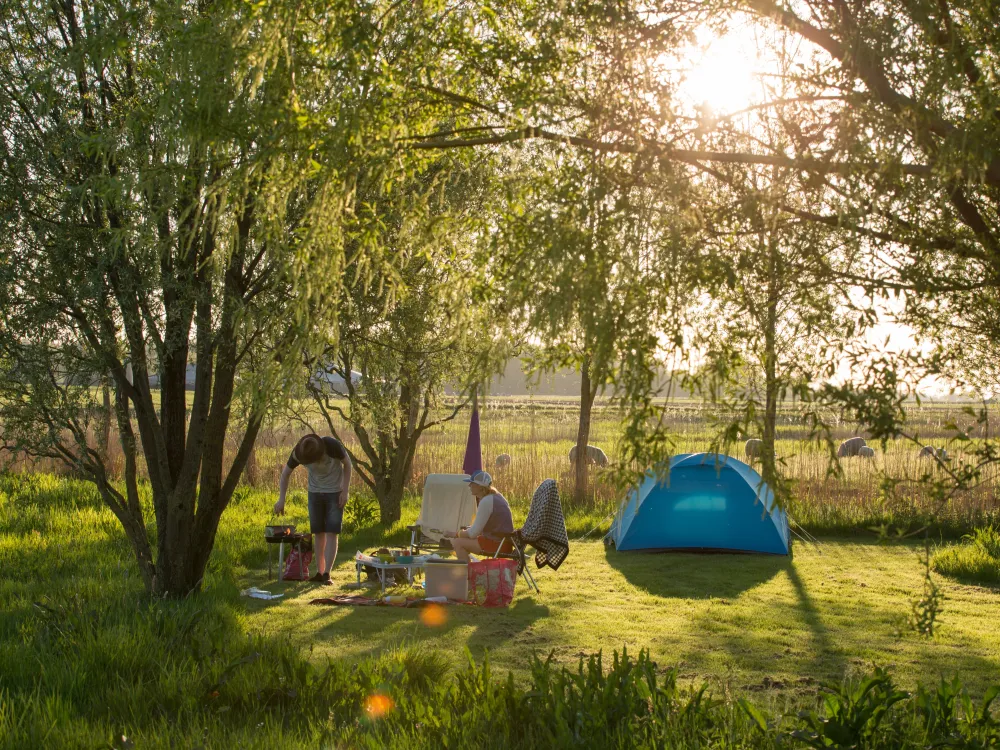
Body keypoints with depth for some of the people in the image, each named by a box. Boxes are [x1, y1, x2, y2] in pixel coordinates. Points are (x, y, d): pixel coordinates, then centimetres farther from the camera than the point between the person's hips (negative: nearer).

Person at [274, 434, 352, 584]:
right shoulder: (298, 453, -21)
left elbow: (347, 463, -12)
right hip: (315, 492, 3)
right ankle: (319, 572, 9)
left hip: (335, 492, -3)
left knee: (331, 534, -10)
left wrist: (345, 491, -15)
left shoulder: (333, 445, -30)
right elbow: (285, 474, -5)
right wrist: (281, 499, -14)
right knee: (318, 534, 2)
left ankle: (326, 574, -13)